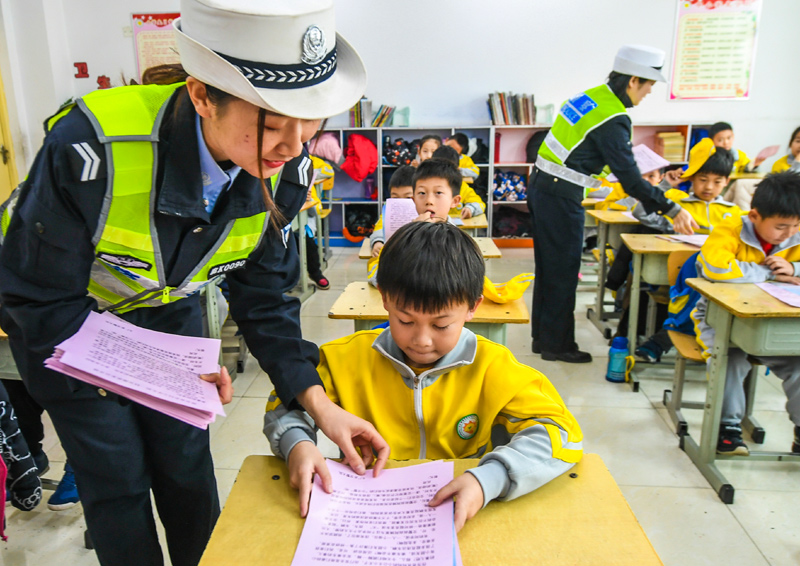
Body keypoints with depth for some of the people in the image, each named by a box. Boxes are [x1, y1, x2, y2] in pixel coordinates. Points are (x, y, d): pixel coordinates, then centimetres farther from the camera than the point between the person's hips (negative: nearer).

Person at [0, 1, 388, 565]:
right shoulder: (90, 147, -37)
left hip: (167, 308, 3)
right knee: (118, 481, 2)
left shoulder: (285, 166, -23)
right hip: (62, 321, -3)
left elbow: (265, 296, -12)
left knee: (188, 469, 8)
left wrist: (317, 401, -21)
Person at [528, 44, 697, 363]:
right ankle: (557, 345, 14)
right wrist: (671, 210, -11)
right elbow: (628, 176, -17)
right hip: (560, 197, -9)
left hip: (541, 187, 9)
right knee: (563, 273, 2)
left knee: (548, 267, 16)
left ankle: (542, 336, 28)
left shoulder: (590, 96, 11)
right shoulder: (612, 119, -17)